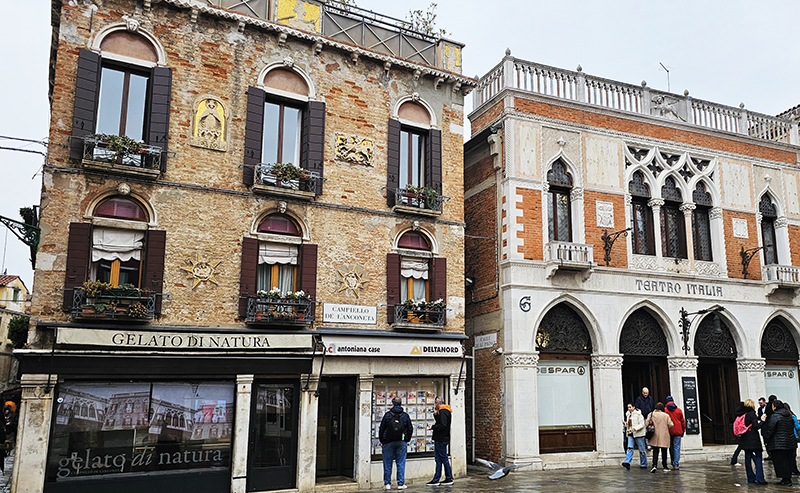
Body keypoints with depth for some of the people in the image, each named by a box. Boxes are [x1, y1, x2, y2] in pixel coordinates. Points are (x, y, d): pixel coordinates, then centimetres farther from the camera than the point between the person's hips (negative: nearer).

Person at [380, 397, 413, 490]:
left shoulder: (387, 415, -4)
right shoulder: (405, 415, 3)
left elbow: (381, 429, -1)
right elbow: (410, 429, 8)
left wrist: (382, 441, 10)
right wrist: (407, 440, 18)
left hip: (388, 443, -1)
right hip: (402, 443, 2)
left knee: (387, 464, 6)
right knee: (401, 464, 5)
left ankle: (387, 483, 10)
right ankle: (401, 483, 5)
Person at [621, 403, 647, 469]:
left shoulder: (638, 414, -9)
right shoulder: (628, 414, 13)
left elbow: (642, 424, -13)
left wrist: (635, 428, -26)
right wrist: (626, 424, 3)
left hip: (638, 434, -6)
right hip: (630, 434, 6)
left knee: (641, 450, 5)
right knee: (630, 448, -6)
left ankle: (643, 464, 17)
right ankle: (627, 463, -16)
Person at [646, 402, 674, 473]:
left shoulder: (651, 415, -3)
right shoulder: (666, 415, -4)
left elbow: (647, 424, -6)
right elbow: (671, 425, -4)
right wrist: (666, 427, 16)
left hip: (655, 436, 0)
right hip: (664, 436, 0)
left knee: (655, 451, 3)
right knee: (664, 451, 9)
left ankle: (654, 465, -11)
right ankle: (665, 467, 14)